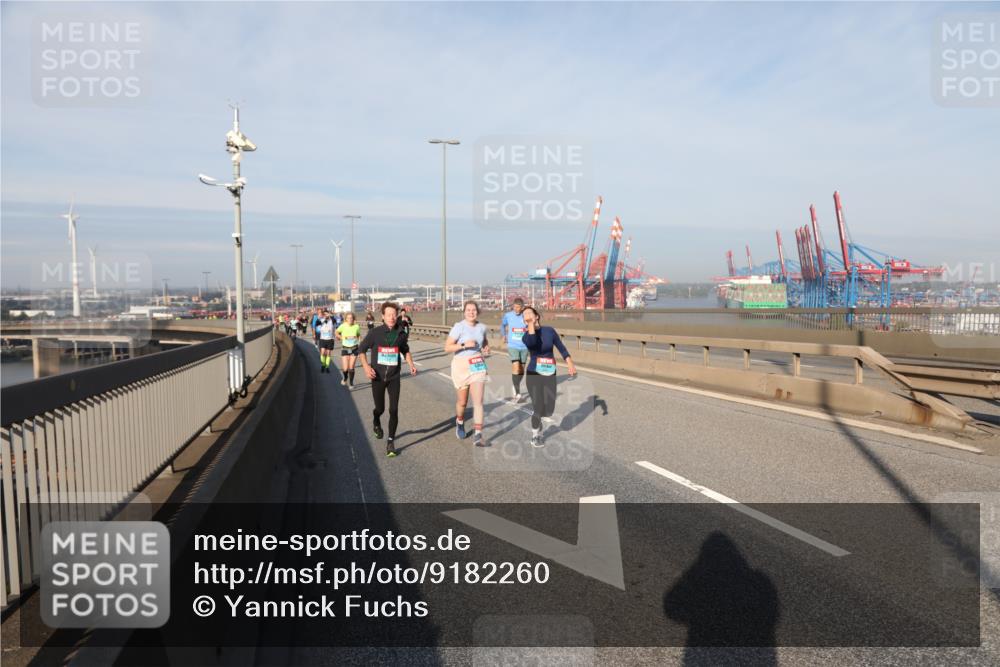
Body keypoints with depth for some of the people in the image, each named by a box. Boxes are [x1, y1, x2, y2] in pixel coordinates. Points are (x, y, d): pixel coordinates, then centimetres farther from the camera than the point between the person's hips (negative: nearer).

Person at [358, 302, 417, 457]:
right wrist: (366, 366, -14)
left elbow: (405, 351, 16)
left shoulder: (401, 334, -2)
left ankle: (391, 441, 6)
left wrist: (411, 365, 1)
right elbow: (361, 349, 0)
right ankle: (376, 423, 47)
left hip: (394, 377, 1)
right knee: (380, 408, 11)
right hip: (377, 377, -1)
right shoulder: (375, 332, -10)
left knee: (394, 410, -6)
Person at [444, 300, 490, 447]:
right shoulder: (459, 327, -12)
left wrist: (487, 347, 3)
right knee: (462, 401, 13)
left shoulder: (482, 327, 3)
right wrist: (464, 345, -26)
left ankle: (478, 435, -10)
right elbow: (447, 347, -15)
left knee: (478, 401, -9)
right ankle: (460, 423, 44)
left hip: (478, 366, 3)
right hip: (461, 365, -3)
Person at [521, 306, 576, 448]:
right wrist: (530, 324, -23)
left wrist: (570, 364, -8)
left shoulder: (549, 331, -1)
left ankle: (536, 418, 39)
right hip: (534, 374, -2)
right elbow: (532, 343, -30)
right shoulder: (526, 335, -6)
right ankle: (535, 436, 16)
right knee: (538, 406, -7)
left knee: (549, 408, 3)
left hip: (550, 374, 2)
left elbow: (561, 348, 1)